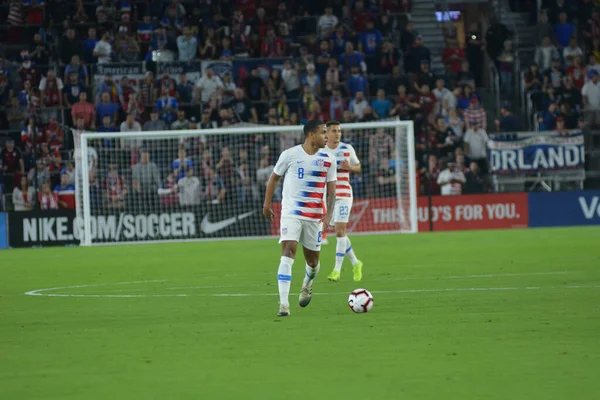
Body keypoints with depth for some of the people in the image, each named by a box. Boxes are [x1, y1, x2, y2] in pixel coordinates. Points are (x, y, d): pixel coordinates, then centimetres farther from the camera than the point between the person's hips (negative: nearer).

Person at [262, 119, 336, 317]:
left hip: (315, 217, 3)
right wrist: (267, 204, 9)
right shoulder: (290, 155, -4)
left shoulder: (327, 160, 4)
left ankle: (307, 284, 47)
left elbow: (331, 190, 5)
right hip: (291, 213, -3)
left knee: (312, 259, 10)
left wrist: (329, 214, -9)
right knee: (288, 251, -19)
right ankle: (283, 304, -21)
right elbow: (274, 178, 8)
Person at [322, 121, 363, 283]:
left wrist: (350, 167, -12)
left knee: (340, 231, -12)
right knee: (340, 232, 9)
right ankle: (355, 263, 26)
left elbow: (358, 167, 11)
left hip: (343, 195, -3)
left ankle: (337, 270, -12)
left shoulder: (347, 149, 2)